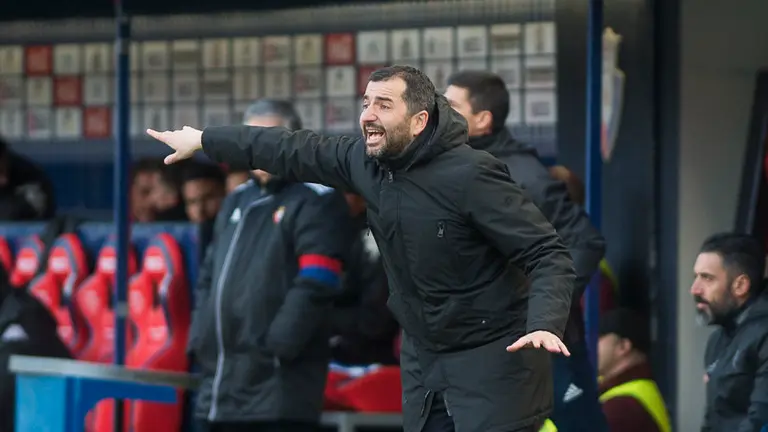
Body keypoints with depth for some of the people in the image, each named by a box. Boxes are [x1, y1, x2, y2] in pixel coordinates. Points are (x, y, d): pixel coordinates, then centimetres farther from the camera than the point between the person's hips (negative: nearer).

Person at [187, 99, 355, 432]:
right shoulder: (236, 203, 21)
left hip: (280, 385, -9)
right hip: (220, 383, 9)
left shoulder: (316, 202, -5)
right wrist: (200, 341, 10)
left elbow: (316, 286, -15)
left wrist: (276, 345, -20)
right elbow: (209, 279, 23)